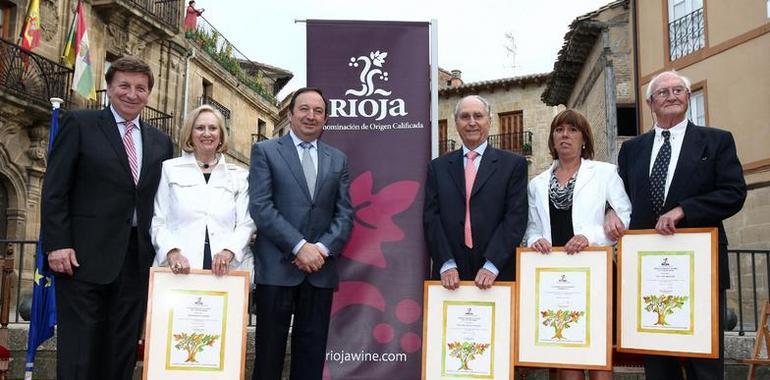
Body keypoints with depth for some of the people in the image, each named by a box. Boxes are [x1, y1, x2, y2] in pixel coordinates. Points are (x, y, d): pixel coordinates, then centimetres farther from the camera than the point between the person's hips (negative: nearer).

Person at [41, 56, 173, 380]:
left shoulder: (160, 142, 14)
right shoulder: (80, 124, 2)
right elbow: (54, 189, -3)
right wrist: (57, 244, -11)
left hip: (137, 259, 4)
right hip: (85, 256, -4)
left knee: (122, 351, 8)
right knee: (79, 350, 0)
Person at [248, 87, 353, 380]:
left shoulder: (338, 159, 14)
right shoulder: (265, 151, 3)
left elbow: (345, 213, 8)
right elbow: (260, 207, -7)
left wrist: (323, 248, -9)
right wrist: (299, 246, -14)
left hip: (320, 268, 3)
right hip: (277, 267, -3)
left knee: (311, 353, 8)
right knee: (270, 351, 4)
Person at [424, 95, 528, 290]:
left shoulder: (513, 164, 4)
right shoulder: (438, 167, 10)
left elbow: (516, 217, -4)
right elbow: (431, 217, 3)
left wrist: (492, 265, -14)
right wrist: (446, 264, -9)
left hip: (498, 274, -1)